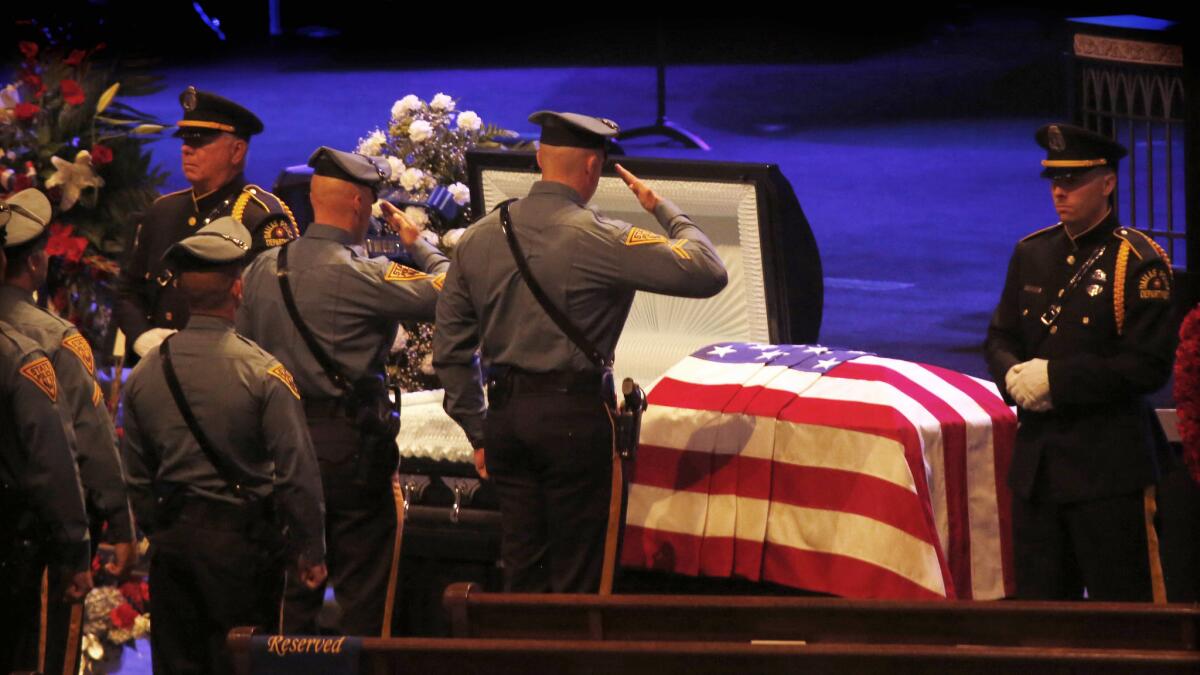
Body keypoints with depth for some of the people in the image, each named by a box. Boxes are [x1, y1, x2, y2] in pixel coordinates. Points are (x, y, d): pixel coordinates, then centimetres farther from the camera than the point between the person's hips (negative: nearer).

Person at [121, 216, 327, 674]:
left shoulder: (147, 373, 3)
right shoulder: (262, 372, -13)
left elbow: (136, 474, 11)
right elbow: (297, 471, -11)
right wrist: (312, 550, -2)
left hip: (171, 538, 5)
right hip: (241, 536, -5)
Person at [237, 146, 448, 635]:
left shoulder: (262, 269, 5)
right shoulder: (363, 277, -16)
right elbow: (448, 291, -12)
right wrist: (417, 242, 6)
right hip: (350, 442, -6)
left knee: (294, 588, 13)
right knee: (362, 593, 1)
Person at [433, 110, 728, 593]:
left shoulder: (478, 238, 7)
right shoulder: (598, 239, -12)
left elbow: (450, 348, 12)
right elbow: (708, 273, -13)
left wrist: (478, 432, 19)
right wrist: (664, 209, 3)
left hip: (505, 414, 6)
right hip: (575, 416, -6)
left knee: (522, 568, 12)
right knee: (576, 575, 1)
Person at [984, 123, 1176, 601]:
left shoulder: (1138, 263, -9)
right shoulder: (1032, 254, 11)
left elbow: (1149, 366, -15)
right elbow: (1000, 337, 17)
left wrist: (1056, 378, -18)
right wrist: (1014, 375, -7)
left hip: (1108, 465, -6)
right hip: (1035, 461, 6)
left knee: (1117, 601, -2)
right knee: (1039, 600, 9)